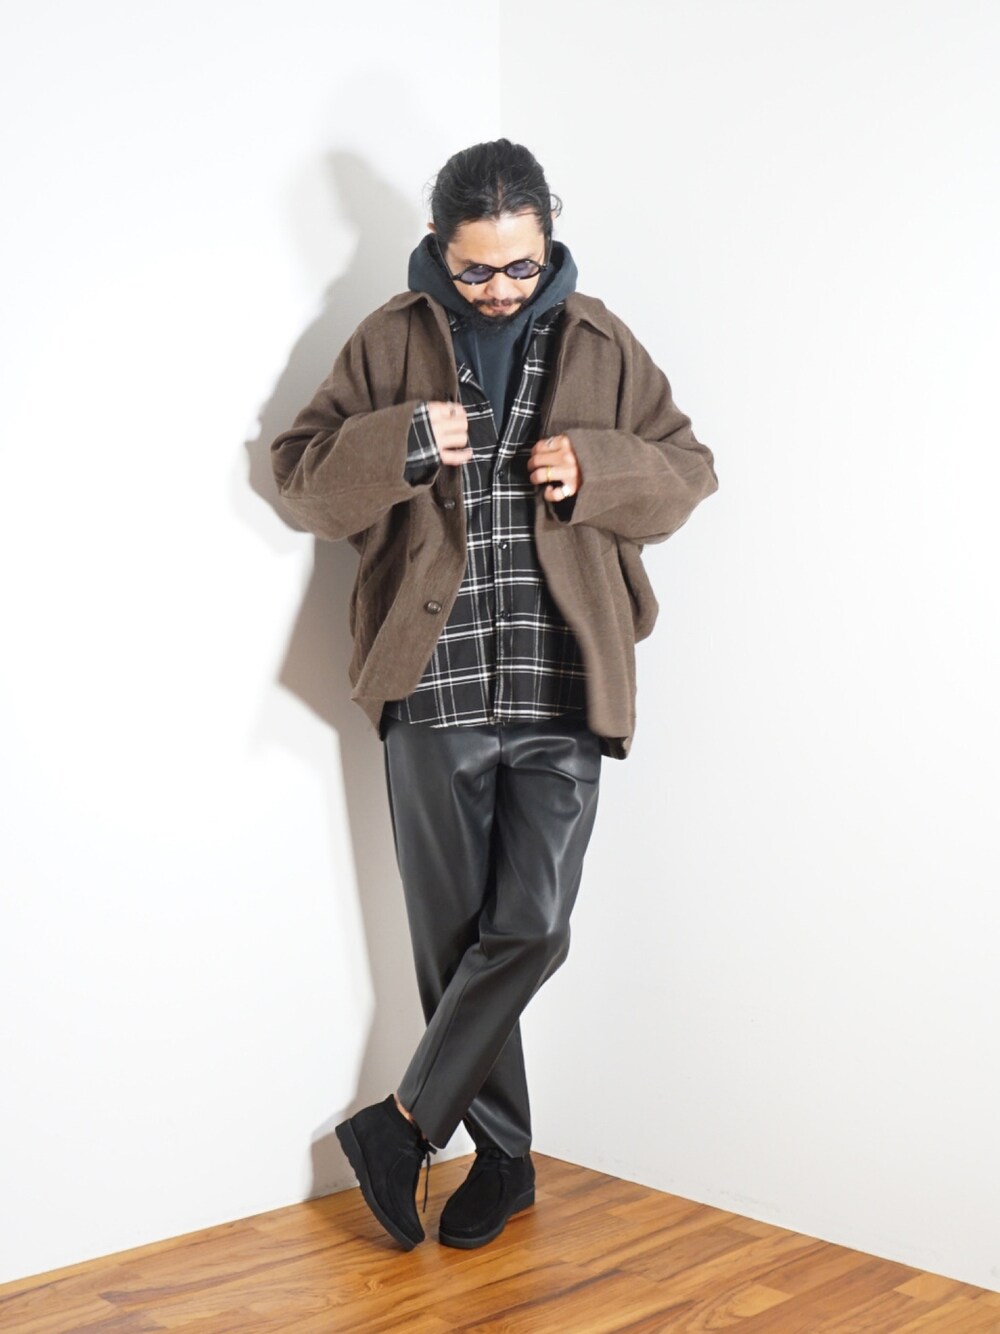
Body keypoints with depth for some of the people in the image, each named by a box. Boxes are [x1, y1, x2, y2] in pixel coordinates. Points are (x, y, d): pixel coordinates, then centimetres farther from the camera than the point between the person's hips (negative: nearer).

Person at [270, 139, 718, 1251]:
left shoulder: (600, 344, 8)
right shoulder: (391, 342, 5)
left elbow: (688, 471, 12)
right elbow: (299, 474, 3)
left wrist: (594, 468, -9)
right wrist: (404, 444, -15)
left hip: (562, 694, 1)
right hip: (436, 691, 0)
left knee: (530, 925, -6)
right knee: (454, 936, 6)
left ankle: (402, 1124, 12)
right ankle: (502, 1155, 23)